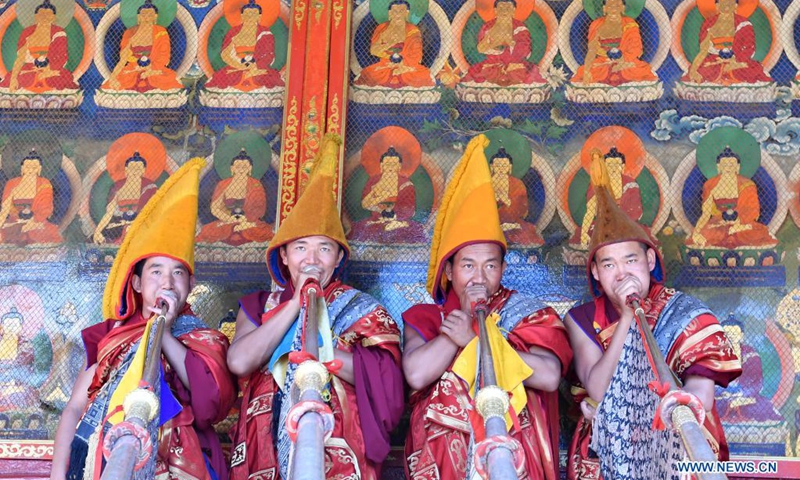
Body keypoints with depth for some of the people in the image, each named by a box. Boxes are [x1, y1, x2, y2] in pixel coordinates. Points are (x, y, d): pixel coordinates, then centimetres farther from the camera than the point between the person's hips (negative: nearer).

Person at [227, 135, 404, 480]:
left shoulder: (362, 309, 11)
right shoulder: (259, 306, 15)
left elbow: (383, 377, -4)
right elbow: (239, 362, -4)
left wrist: (318, 348, -9)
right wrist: (297, 303, -2)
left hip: (338, 450, -1)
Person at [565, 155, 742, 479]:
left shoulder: (686, 315, -2)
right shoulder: (582, 320, 1)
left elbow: (700, 397, -12)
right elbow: (598, 391, -13)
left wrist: (612, 411, -14)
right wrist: (626, 318, -19)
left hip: (679, 447, 0)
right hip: (603, 452, 0)